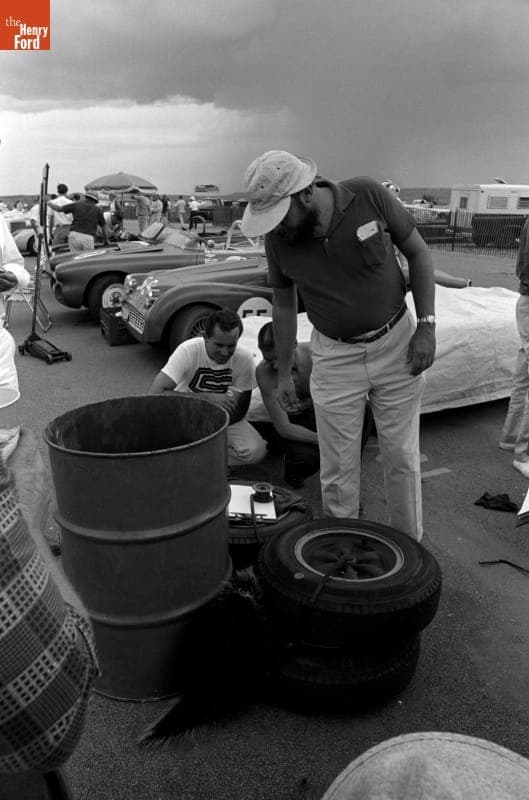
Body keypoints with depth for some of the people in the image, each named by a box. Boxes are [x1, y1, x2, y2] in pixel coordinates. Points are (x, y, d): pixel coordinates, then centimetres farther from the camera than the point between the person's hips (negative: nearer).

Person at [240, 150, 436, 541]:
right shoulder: (278, 239, -11)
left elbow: (419, 253, -5)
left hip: (396, 343, -1)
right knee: (338, 470, 6)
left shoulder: (369, 196, -16)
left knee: (402, 458, 10)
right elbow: (284, 303, 4)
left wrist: (427, 325, -12)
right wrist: (284, 372, 8)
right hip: (335, 356, 1)